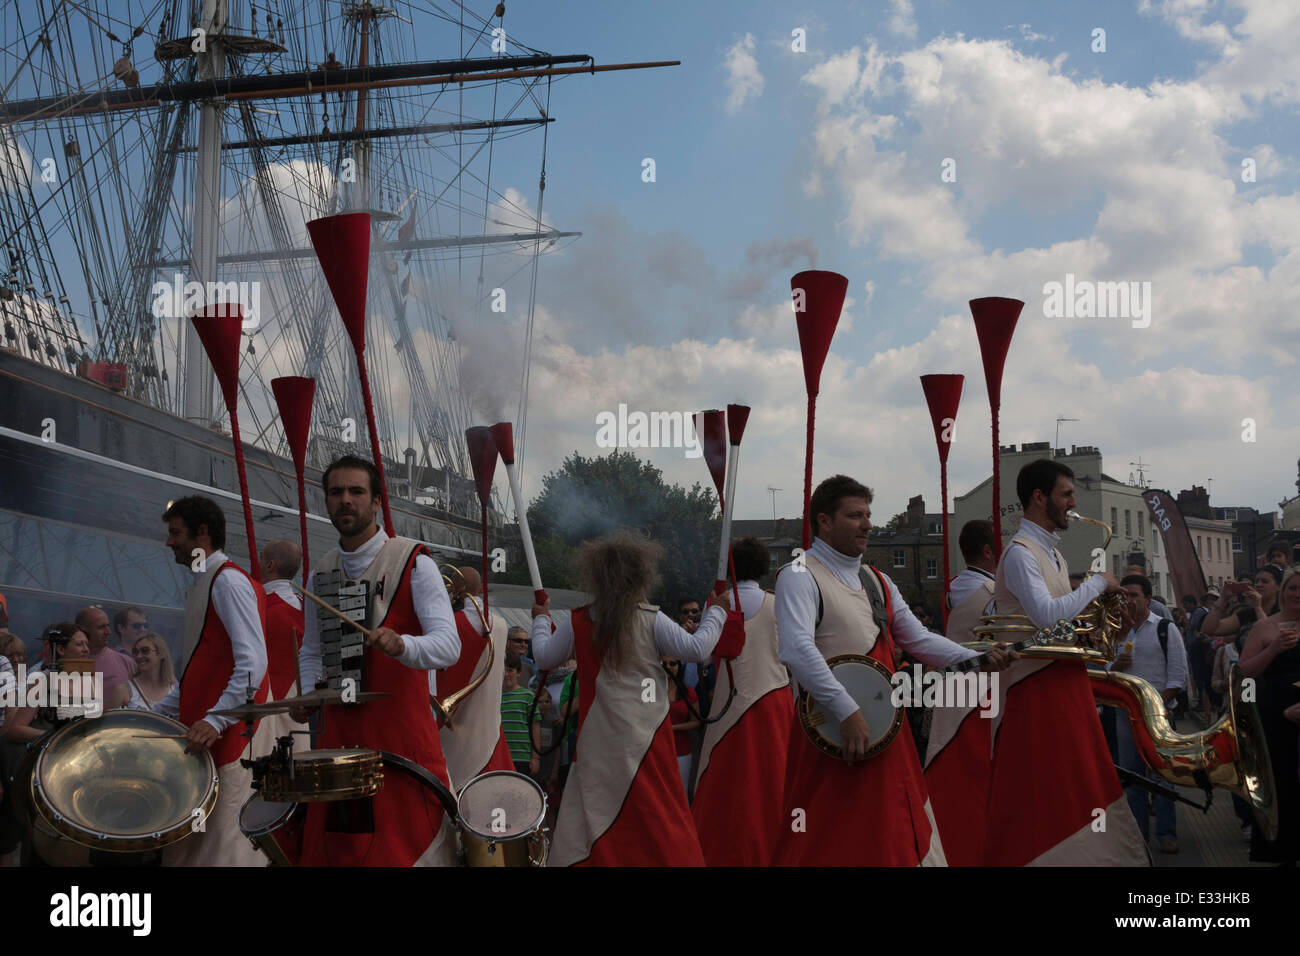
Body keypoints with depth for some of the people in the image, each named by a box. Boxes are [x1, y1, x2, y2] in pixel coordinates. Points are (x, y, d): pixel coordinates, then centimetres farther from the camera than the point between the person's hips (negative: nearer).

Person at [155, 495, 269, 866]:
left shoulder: (228, 581, -9)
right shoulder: (202, 585, 22)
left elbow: (253, 665, -20)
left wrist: (215, 721, -27)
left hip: (224, 739, -10)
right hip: (198, 741, 10)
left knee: (222, 848, -9)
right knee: (185, 846, 10)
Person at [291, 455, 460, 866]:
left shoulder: (413, 563, -5)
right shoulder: (320, 573, 12)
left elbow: (448, 644, -16)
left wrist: (400, 645, -35)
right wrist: (308, 695, 4)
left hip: (402, 734, -5)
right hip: (339, 736, 5)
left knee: (410, 841, -5)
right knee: (331, 846, 7)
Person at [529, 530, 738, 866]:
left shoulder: (578, 623, -1)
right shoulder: (652, 620, -7)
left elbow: (545, 656, 10)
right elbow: (696, 649, -9)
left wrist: (541, 620, 28)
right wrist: (716, 612, 6)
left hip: (599, 738, 2)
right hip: (645, 735, -1)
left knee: (593, 809, 7)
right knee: (657, 810, 7)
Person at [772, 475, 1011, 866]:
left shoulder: (877, 581, 17)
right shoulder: (800, 577, -9)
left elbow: (919, 639, 18)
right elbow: (798, 650, -23)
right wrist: (847, 712, -27)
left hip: (884, 728, 8)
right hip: (831, 735, -8)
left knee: (901, 840, 11)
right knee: (827, 845, -5)